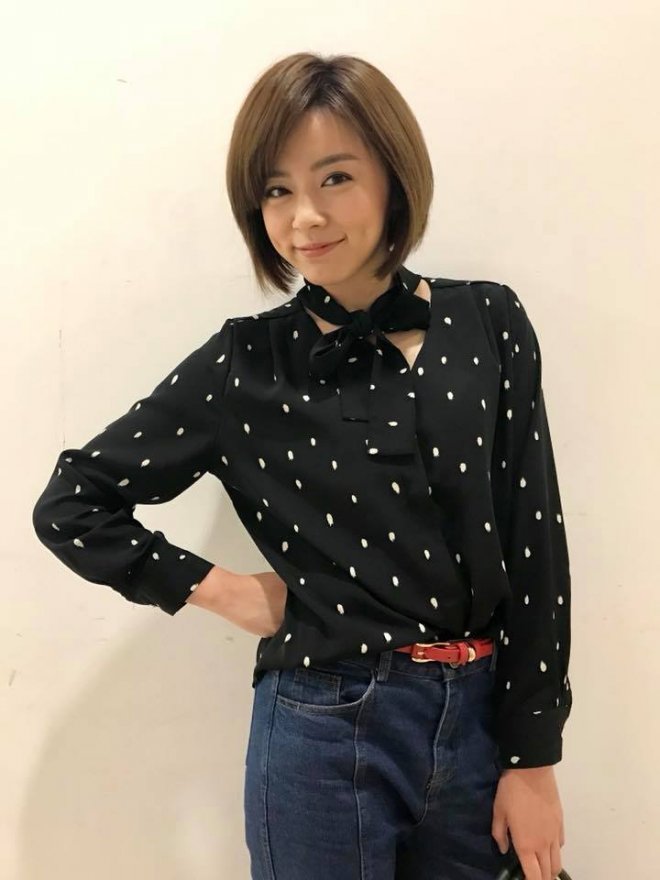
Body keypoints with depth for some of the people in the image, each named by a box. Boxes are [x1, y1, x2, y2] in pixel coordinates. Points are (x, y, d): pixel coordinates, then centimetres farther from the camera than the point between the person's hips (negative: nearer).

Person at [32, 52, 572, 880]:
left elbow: (534, 541, -1)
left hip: (481, 719, 3)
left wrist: (532, 758, -1)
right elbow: (69, 506, 0)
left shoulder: (489, 323, -2)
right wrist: (221, 591, -6)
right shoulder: (244, 365, -7)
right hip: (328, 735, -2)